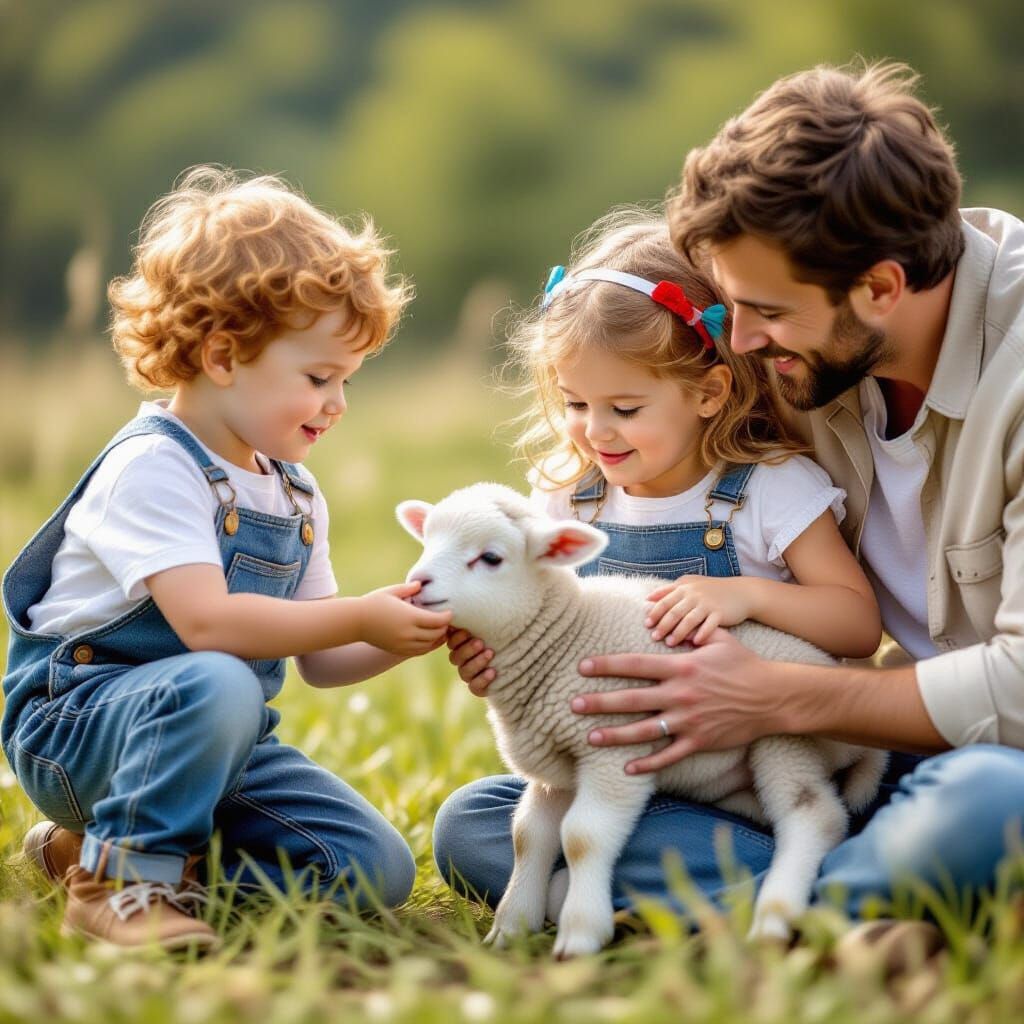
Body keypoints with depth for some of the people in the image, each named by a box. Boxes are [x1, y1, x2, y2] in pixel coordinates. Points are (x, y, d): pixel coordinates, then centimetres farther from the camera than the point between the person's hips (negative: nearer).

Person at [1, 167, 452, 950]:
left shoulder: (296, 496, 11)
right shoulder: (151, 468, -17)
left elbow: (318, 661, 11)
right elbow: (206, 621, -29)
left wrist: (405, 636, -8)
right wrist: (359, 618, -25)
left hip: (225, 737, 9)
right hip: (74, 718, -9)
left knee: (377, 870, -6)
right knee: (215, 685, -41)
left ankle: (97, 842, 6)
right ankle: (123, 879, -17)